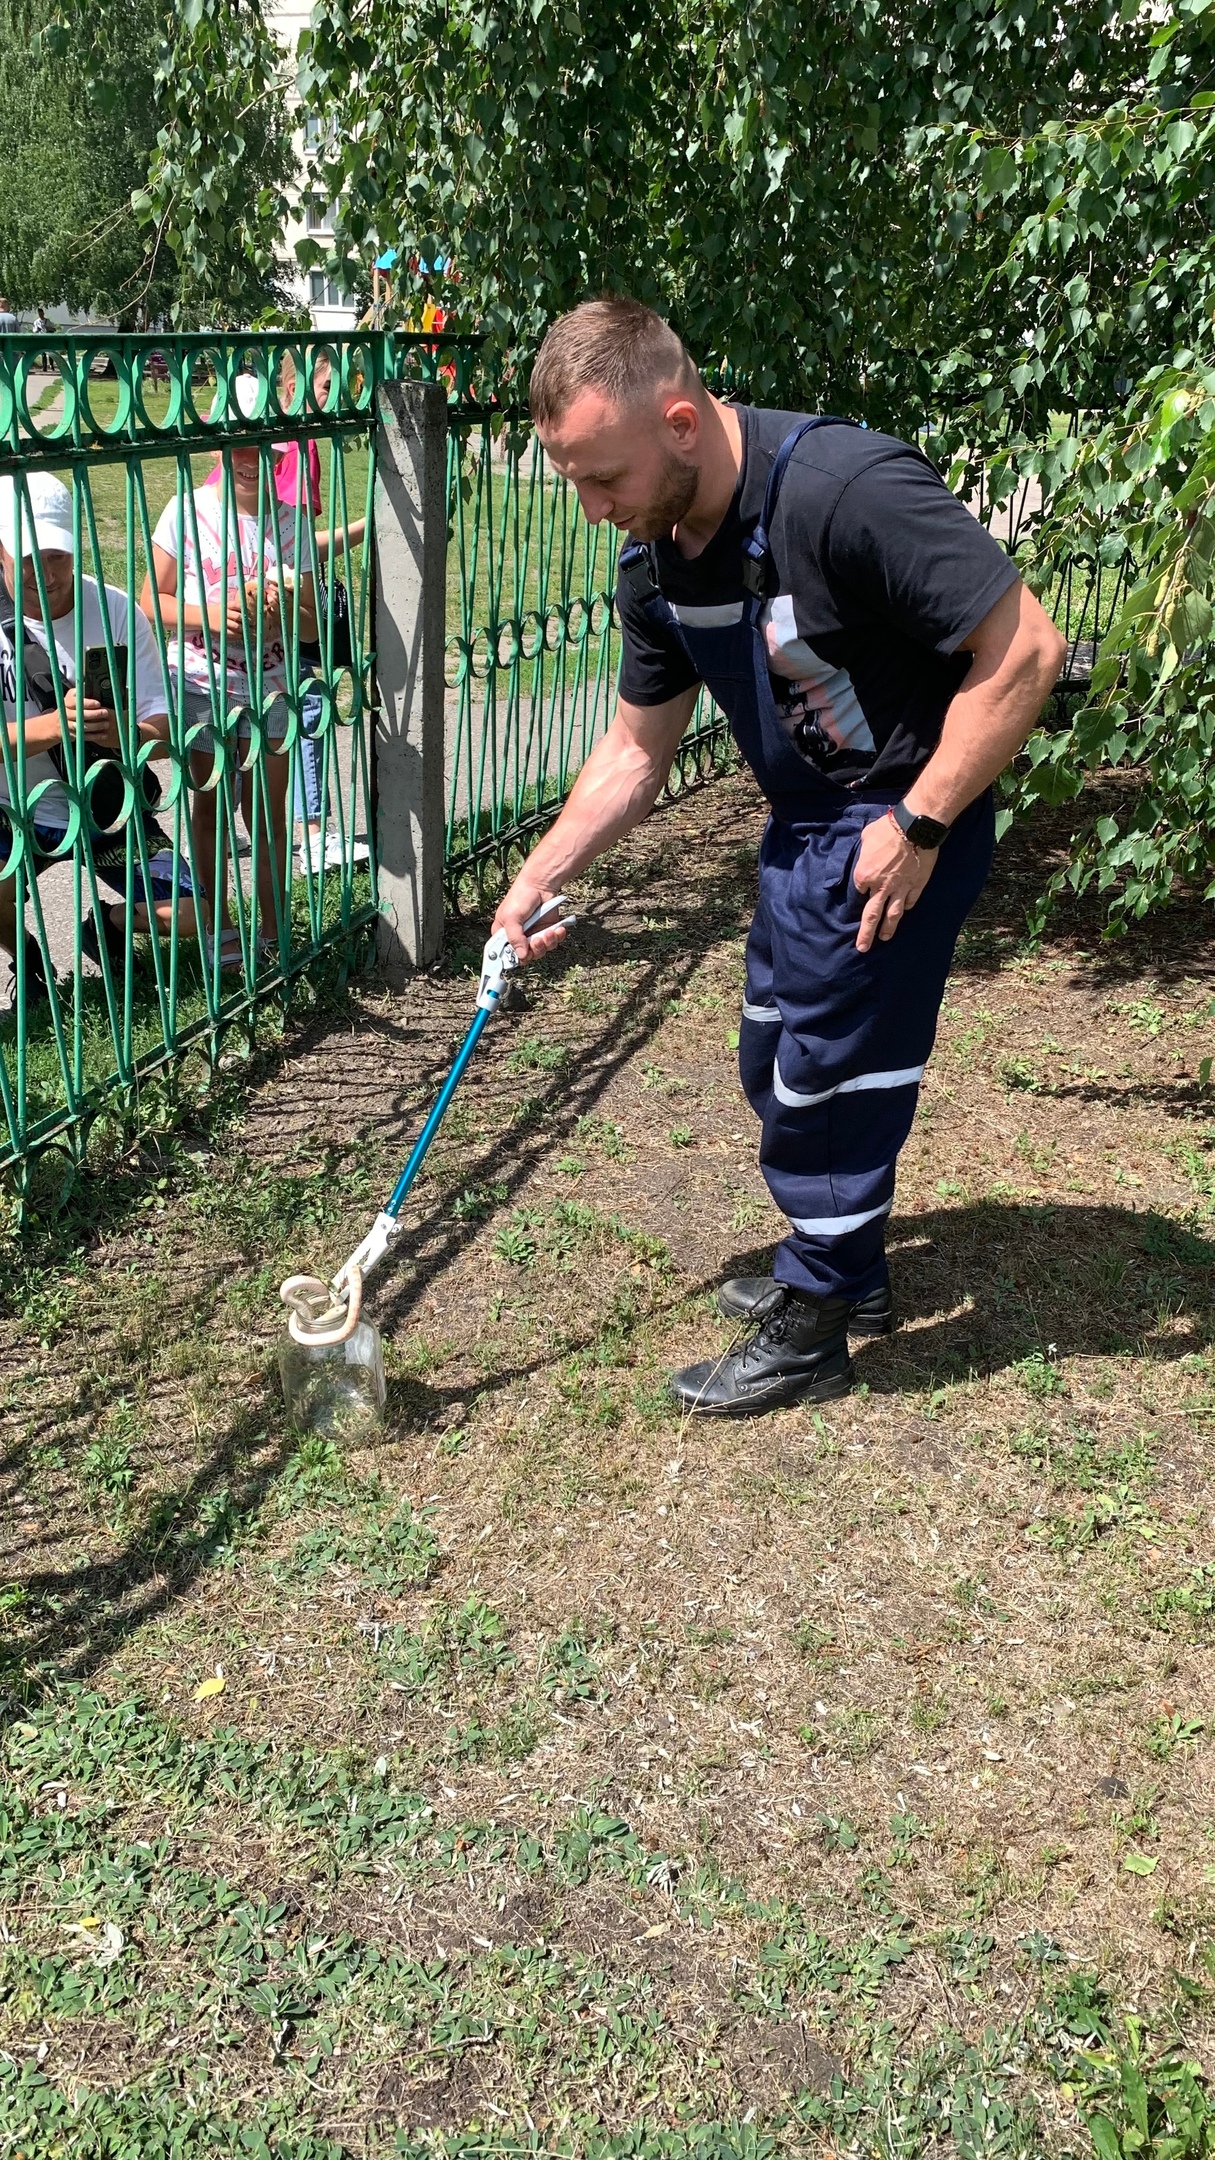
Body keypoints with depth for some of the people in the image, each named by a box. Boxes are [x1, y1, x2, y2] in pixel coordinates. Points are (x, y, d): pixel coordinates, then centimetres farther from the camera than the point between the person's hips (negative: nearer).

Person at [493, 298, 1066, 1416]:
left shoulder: (848, 488, -30)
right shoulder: (655, 561, -4)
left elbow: (1025, 648, -27)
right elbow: (635, 750, 8)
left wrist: (918, 827, -24)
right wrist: (539, 877, 1)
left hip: (903, 823, -9)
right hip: (804, 820, 9)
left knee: (829, 1073, -1)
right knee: (774, 1060, 18)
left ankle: (810, 1333, 19)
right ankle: (847, 1270, 39)